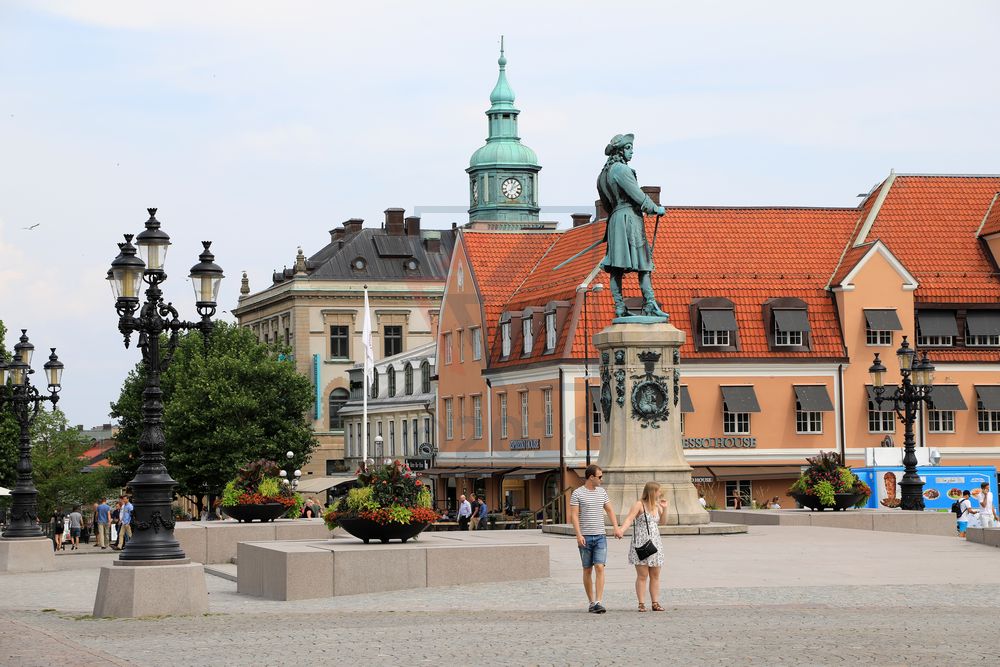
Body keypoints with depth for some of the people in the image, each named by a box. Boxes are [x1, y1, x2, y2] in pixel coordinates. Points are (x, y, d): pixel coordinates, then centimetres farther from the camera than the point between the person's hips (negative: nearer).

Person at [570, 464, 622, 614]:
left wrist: (616, 527, 2)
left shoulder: (602, 492, 11)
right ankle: (591, 602, 14)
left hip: (600, 536, 3)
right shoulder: (577, 494, -4)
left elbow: (610, 510, 16)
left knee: (600, 568, -10)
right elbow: (574, 515, -8)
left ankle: (598, 602, -14)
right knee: (587, 570, 5)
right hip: (585, 537, -3)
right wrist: (578, 534, -18)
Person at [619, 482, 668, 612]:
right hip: (640, 544, -6)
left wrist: (664, 508, 9)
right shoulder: (639, 505, -7)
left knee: (655, 576, 5)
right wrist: (621, 530, -34)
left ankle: (655, 603, 8)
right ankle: (642, 604, -3)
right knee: (642, 576, -5)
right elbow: (629, 519, -17)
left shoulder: (656, 506, 13)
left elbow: (662, 521, 25)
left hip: (655, 544, 6)